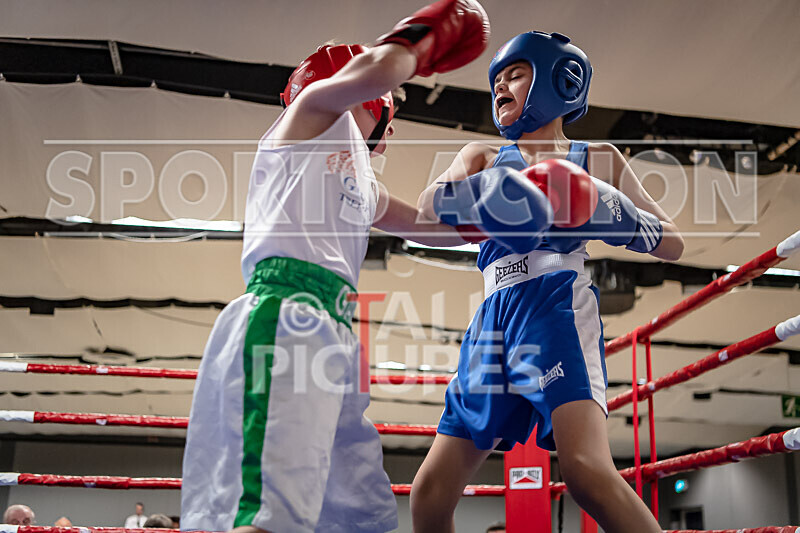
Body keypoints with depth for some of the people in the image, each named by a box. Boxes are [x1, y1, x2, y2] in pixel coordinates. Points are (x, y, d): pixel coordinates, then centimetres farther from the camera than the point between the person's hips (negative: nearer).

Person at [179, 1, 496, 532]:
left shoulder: (363, 185, 35)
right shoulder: (316, 111, 11)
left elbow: (437, 228, 41)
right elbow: (374, 70, -9)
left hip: (333, 329, 10)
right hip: (288, 311, -9)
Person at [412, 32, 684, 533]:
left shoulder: (597, 158, 19)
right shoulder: (484, 157, 26)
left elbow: (672, 243, 17)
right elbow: (431, 204, 5)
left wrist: (611, 211, -2)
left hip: (558, 301, -4)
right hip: (494, 317, 4)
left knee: (586, 470, -29)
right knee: (431, 492, 2)